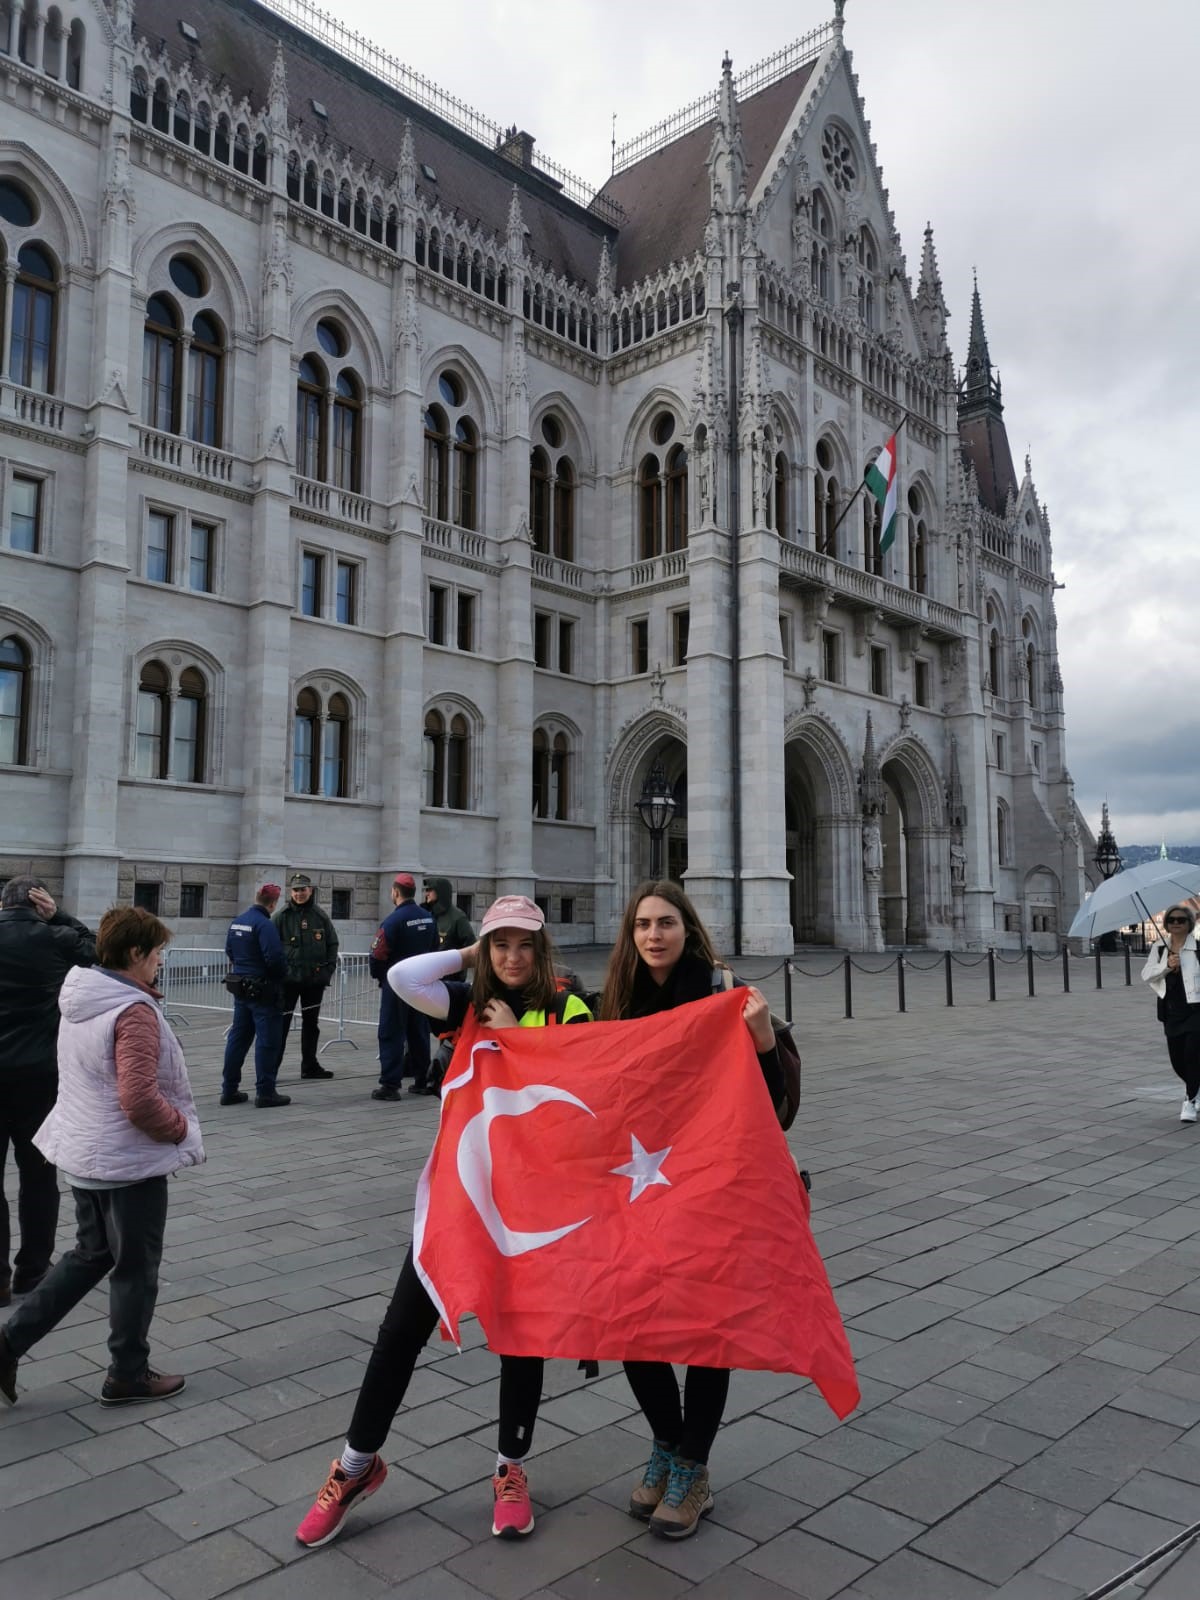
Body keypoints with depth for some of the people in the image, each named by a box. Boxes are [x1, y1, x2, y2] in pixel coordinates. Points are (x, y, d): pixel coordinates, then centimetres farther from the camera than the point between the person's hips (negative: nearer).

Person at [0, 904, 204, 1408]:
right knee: (136, 1271, 9)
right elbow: (140, 1101, -30)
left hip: (83, 1155, 8)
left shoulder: (79, 1001, 4)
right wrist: (182, 1128, -13)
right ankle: (128, 1376, 23)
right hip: (131, 1162, -8)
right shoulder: (134, 1011, -24)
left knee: (90, 1255, 24)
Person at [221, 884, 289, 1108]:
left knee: (238, 1037, 14)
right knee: (267, 1040, -1)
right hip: (262, 989, -8)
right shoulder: (265, 925, -19)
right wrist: (284, 973, -5)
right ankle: (265, 1092, 1)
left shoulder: (237, 922, 8)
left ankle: (229, 1090, 20)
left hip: (240, 987, 9)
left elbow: (229, 951, 17)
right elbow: (274, 957, -23)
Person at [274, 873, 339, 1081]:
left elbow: (332, 944, 10)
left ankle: (310, 1065, 26)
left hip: (315, 979, 4)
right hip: (288, 979, -4)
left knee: (311, 1022, 14)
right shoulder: (281, 917, -3)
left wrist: (329, 969, 1)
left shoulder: (321, 916, 4)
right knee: (281, 1023, -5)